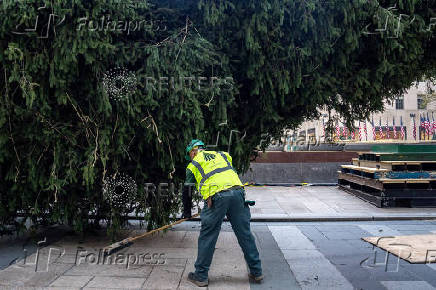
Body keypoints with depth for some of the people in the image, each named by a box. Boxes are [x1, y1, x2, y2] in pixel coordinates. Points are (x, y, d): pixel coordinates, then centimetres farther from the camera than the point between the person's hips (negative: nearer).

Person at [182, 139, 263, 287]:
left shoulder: (193, 165, 19)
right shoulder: (222, 155, 28)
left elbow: (187, 191, 22)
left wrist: (187, 213, 34)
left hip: (216, 197, -3)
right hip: (237, 191, 4)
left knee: (207, 237, 9)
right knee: (245, 234, 13)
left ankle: (201, 276, 19)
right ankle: (256, 272, 23)